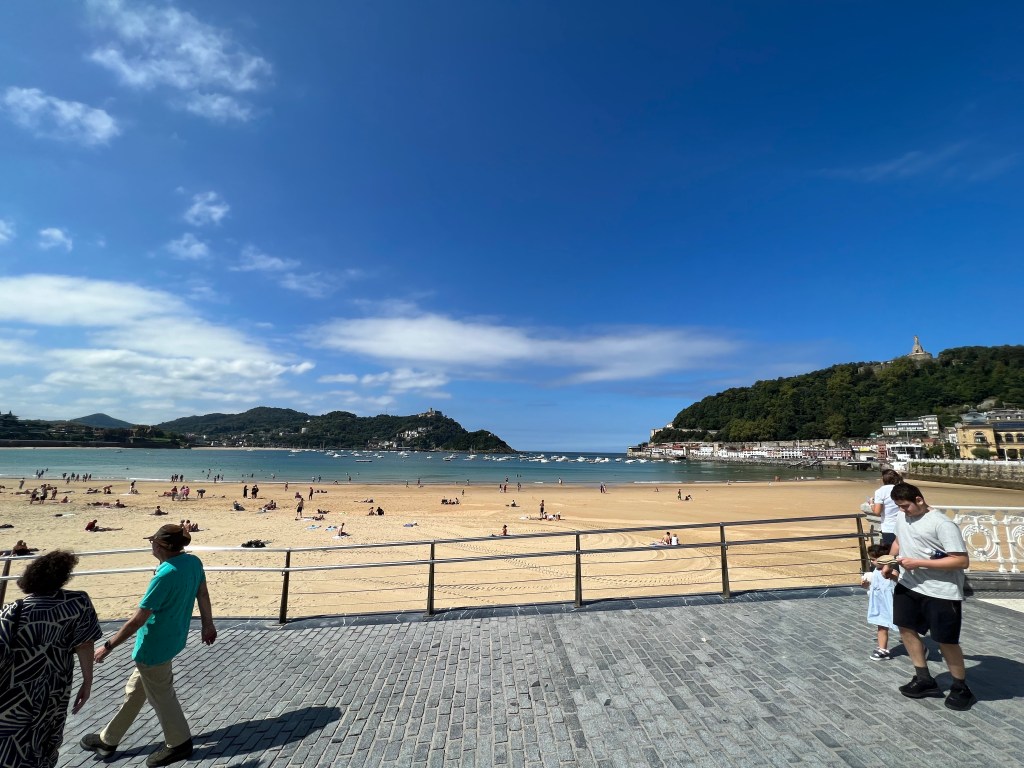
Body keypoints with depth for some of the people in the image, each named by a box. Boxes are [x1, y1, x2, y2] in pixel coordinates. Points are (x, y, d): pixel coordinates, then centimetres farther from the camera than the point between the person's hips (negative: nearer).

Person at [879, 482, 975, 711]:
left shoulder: (942, 524, -20)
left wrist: (919, 563, -25)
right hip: (909, 586, 7)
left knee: (945, 640, 6)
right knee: (906, 628, 13)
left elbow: (962, 561, -21)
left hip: (941, 592, -7)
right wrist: (889, 564, 4)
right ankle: (924, 679, 30)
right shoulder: (902, 518, 2)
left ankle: (961, 688, 30)